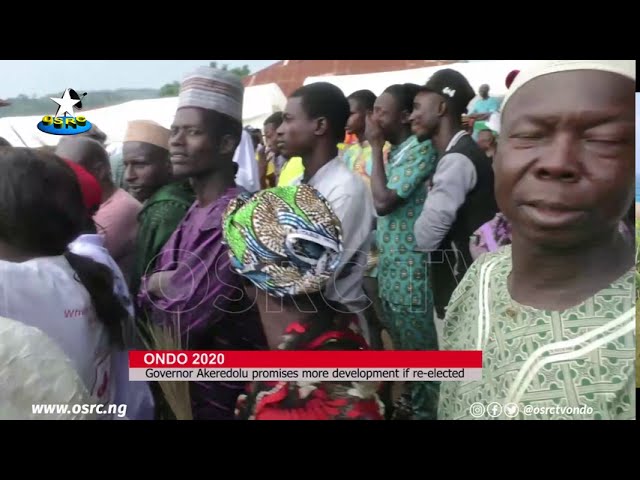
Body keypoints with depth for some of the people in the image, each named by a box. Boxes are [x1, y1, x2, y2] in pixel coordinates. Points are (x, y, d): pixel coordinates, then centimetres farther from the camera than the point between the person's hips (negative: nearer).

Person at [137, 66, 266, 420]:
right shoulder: (192, 215, 4)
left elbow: (186, 318, -27)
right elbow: (149, 299, 6)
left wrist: (156, 285, -8)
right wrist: (159, 285, -15)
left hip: (220, 395, -8)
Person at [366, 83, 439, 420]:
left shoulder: (420, 149, -15)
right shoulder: (396, 151, 11)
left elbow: (383, 201, -22)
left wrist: (376, 147, -14)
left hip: (411, 269, -9)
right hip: (390, 266, 9)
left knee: (419, 347, 6)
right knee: (402, 343, 21)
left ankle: (425, 410, 22)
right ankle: (411, 400, 38)